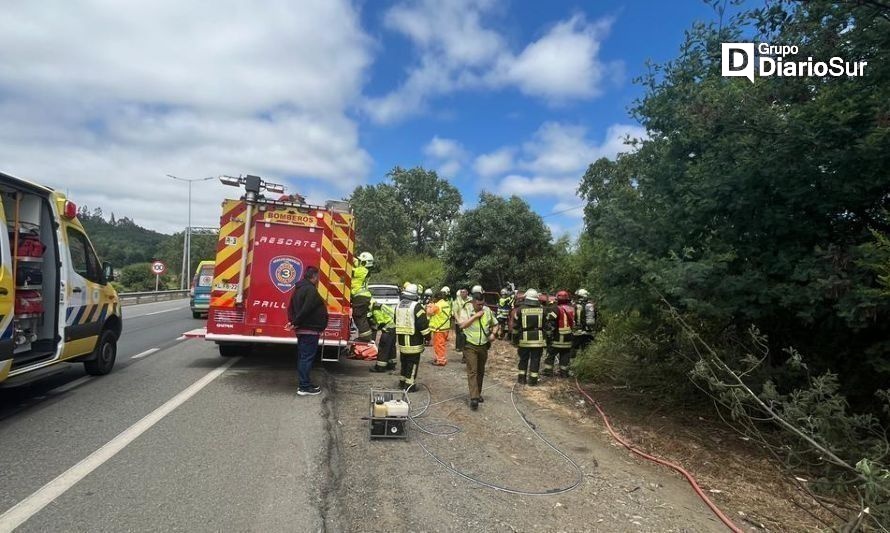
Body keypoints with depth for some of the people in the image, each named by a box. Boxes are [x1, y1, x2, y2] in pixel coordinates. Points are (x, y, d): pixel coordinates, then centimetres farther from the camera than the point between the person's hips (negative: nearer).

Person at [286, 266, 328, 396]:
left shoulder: (298, 289, 16)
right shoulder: (311, 290, -17)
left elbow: (291, 308, 19)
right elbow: (306, 310, -25)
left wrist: (293, 321, 10)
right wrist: (295, 323, -16)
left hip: (301, 330, 10)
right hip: (310, 330, -10)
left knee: (302, 357, 15)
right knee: (307, 357, -6)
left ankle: (303, 384, 23)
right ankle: (305, 387, -3)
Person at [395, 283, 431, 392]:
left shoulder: (399, 305, 9)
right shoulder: (416, 306, -15)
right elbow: (422, 323, -17)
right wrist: (427, 335, -6)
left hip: (401, 338, 7)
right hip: (413, 339, -7)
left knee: (404, 360, 19)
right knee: (413, 362, 0)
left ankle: (403, 381, 29)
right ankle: (410, 384, 1)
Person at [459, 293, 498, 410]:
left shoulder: (488, 311, 2)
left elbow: (495, 324, 15)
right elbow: (462, 325, -25)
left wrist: (493, 333, -5)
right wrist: (476, 316, -23)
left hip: (483, 346, 5)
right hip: (470, 346, -4)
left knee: (480, 372, 15)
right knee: (472, 372, -11)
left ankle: (478, 393, 29)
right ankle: (474, 398, -15)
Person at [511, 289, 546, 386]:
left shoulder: (520, 309, -2)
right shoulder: (542, 310, 0)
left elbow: (515, 326, 2)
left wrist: (515, 339, 10)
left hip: (524, 339, 0)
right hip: (538, 339, 0)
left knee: (523, 359, 13)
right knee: (535, 360, 6)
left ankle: (522, 378, 20)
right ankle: (533, 379, 8)